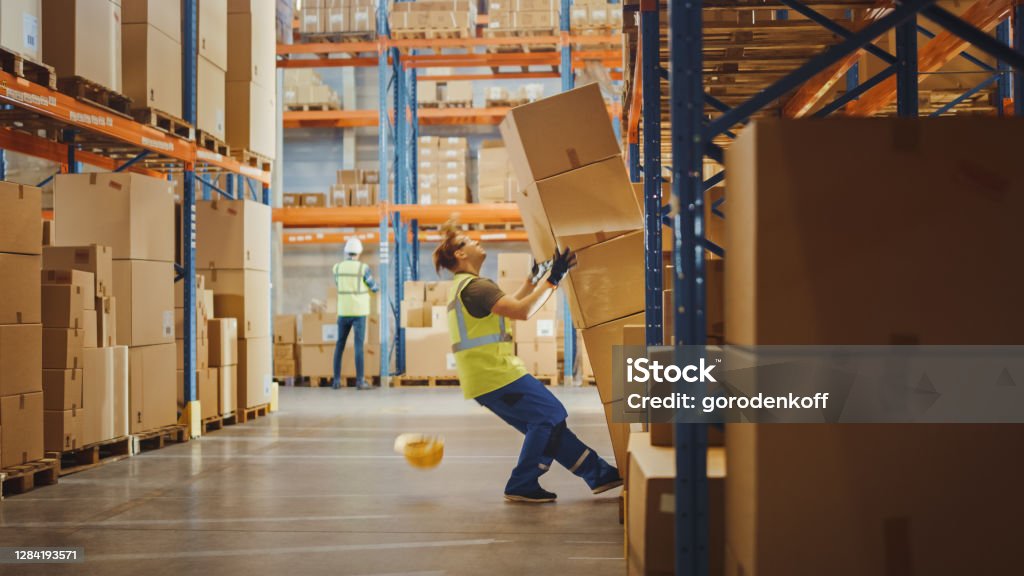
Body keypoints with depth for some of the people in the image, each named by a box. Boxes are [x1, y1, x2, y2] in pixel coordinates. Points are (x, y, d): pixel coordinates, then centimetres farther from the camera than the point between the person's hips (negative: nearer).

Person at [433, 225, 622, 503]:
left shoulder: (462, 287, 20)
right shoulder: (475, 286, -14)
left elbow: (509, 306, 29)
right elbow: (521, 311, -26)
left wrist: (533, 278, 28)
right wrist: (553, 279, -20)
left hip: (483, 377, 11)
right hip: (495, 375, -11)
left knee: (546, 421, 11)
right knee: (550, 415, -7)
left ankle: (599, 473, 15)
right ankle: (522, 486, -3)